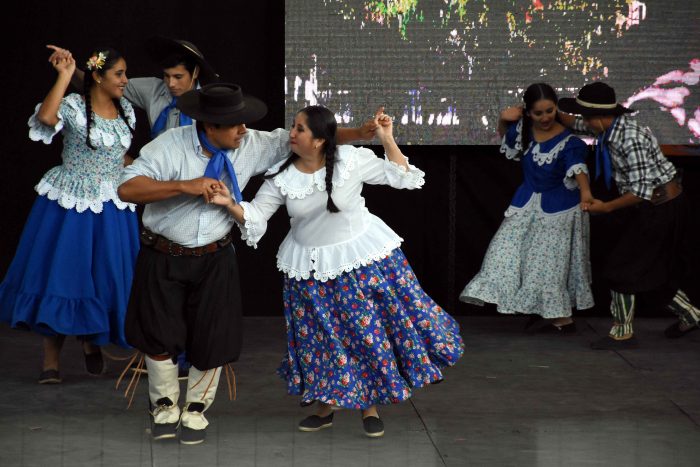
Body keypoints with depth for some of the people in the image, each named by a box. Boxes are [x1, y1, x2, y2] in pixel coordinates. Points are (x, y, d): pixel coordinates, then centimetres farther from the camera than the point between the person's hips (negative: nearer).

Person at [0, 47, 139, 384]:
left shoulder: (126, 110, 7)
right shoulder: (73, 107, -12)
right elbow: (46, 117, -34)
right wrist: (64, 76, -28)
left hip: (112, 209, 5)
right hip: (71, 205, -5)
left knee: (105, 277, 8)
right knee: (61, 273, -1)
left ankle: (91, 342, 32)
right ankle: (51, 360, 8)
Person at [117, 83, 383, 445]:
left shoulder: (251, 146, -9)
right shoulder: (170, 147, -19)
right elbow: (127, 188, -25)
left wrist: (359, 134, -10)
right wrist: (185, 186, -32)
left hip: (214, 259, 3)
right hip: (163, 257, -2)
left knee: (212, 338, 4)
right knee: (161, 335, 2)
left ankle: (196, 410, 28)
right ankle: (164, 406, 28)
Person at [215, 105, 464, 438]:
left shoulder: (353, 159, -15)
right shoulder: (281, 176, -9)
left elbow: (401, 177, -7)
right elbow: (255, 215, -5)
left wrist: (387, 139, -18)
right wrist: (231, 204, -23)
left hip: (363, 259, -2)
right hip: (312, 269, 2)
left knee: (370, 331, 3)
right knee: (321, 336, 9)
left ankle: (370, 405, 21)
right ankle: (327, 405, 28)